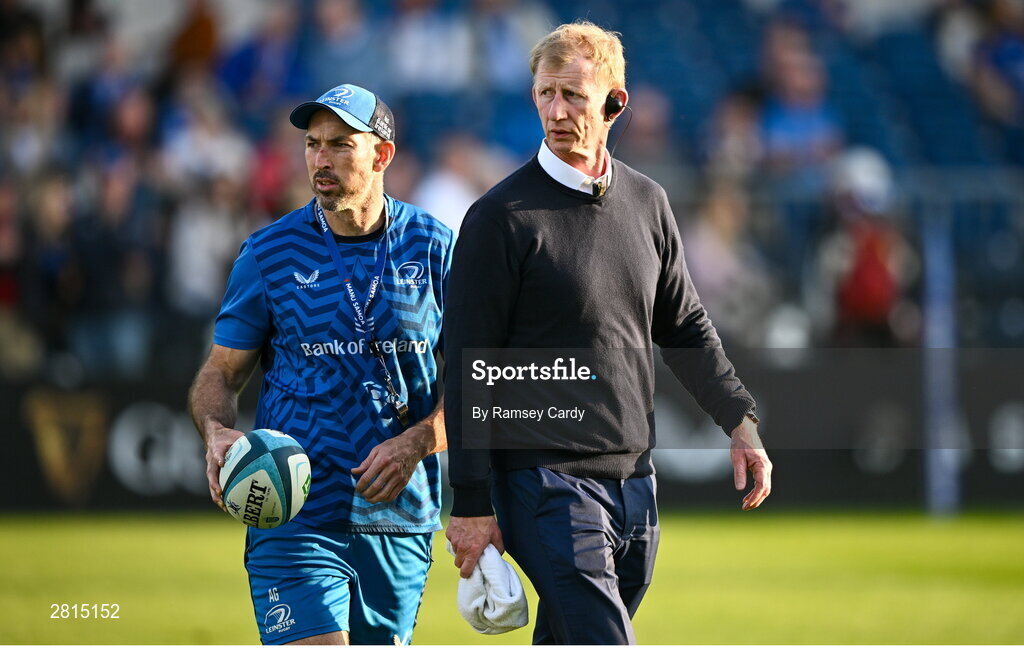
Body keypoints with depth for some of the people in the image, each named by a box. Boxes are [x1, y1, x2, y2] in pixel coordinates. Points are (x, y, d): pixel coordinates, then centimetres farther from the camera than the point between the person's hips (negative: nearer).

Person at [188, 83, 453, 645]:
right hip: (294, 516, -2)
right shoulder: (270, 252, 3)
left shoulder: (434, 247, 4)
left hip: (400, 520, 2)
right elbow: (221, 372, 8)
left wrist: (415, 444, -13)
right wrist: (216, 433, -14)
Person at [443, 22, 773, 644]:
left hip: (633, 477, 6)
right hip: (546, 484, -6)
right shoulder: (501, 217, -8)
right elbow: (467, 365, -8)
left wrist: (741, 421, 11)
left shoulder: (647, 202, 10)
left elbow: (686, 328, 22)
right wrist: (472, 504, -11)